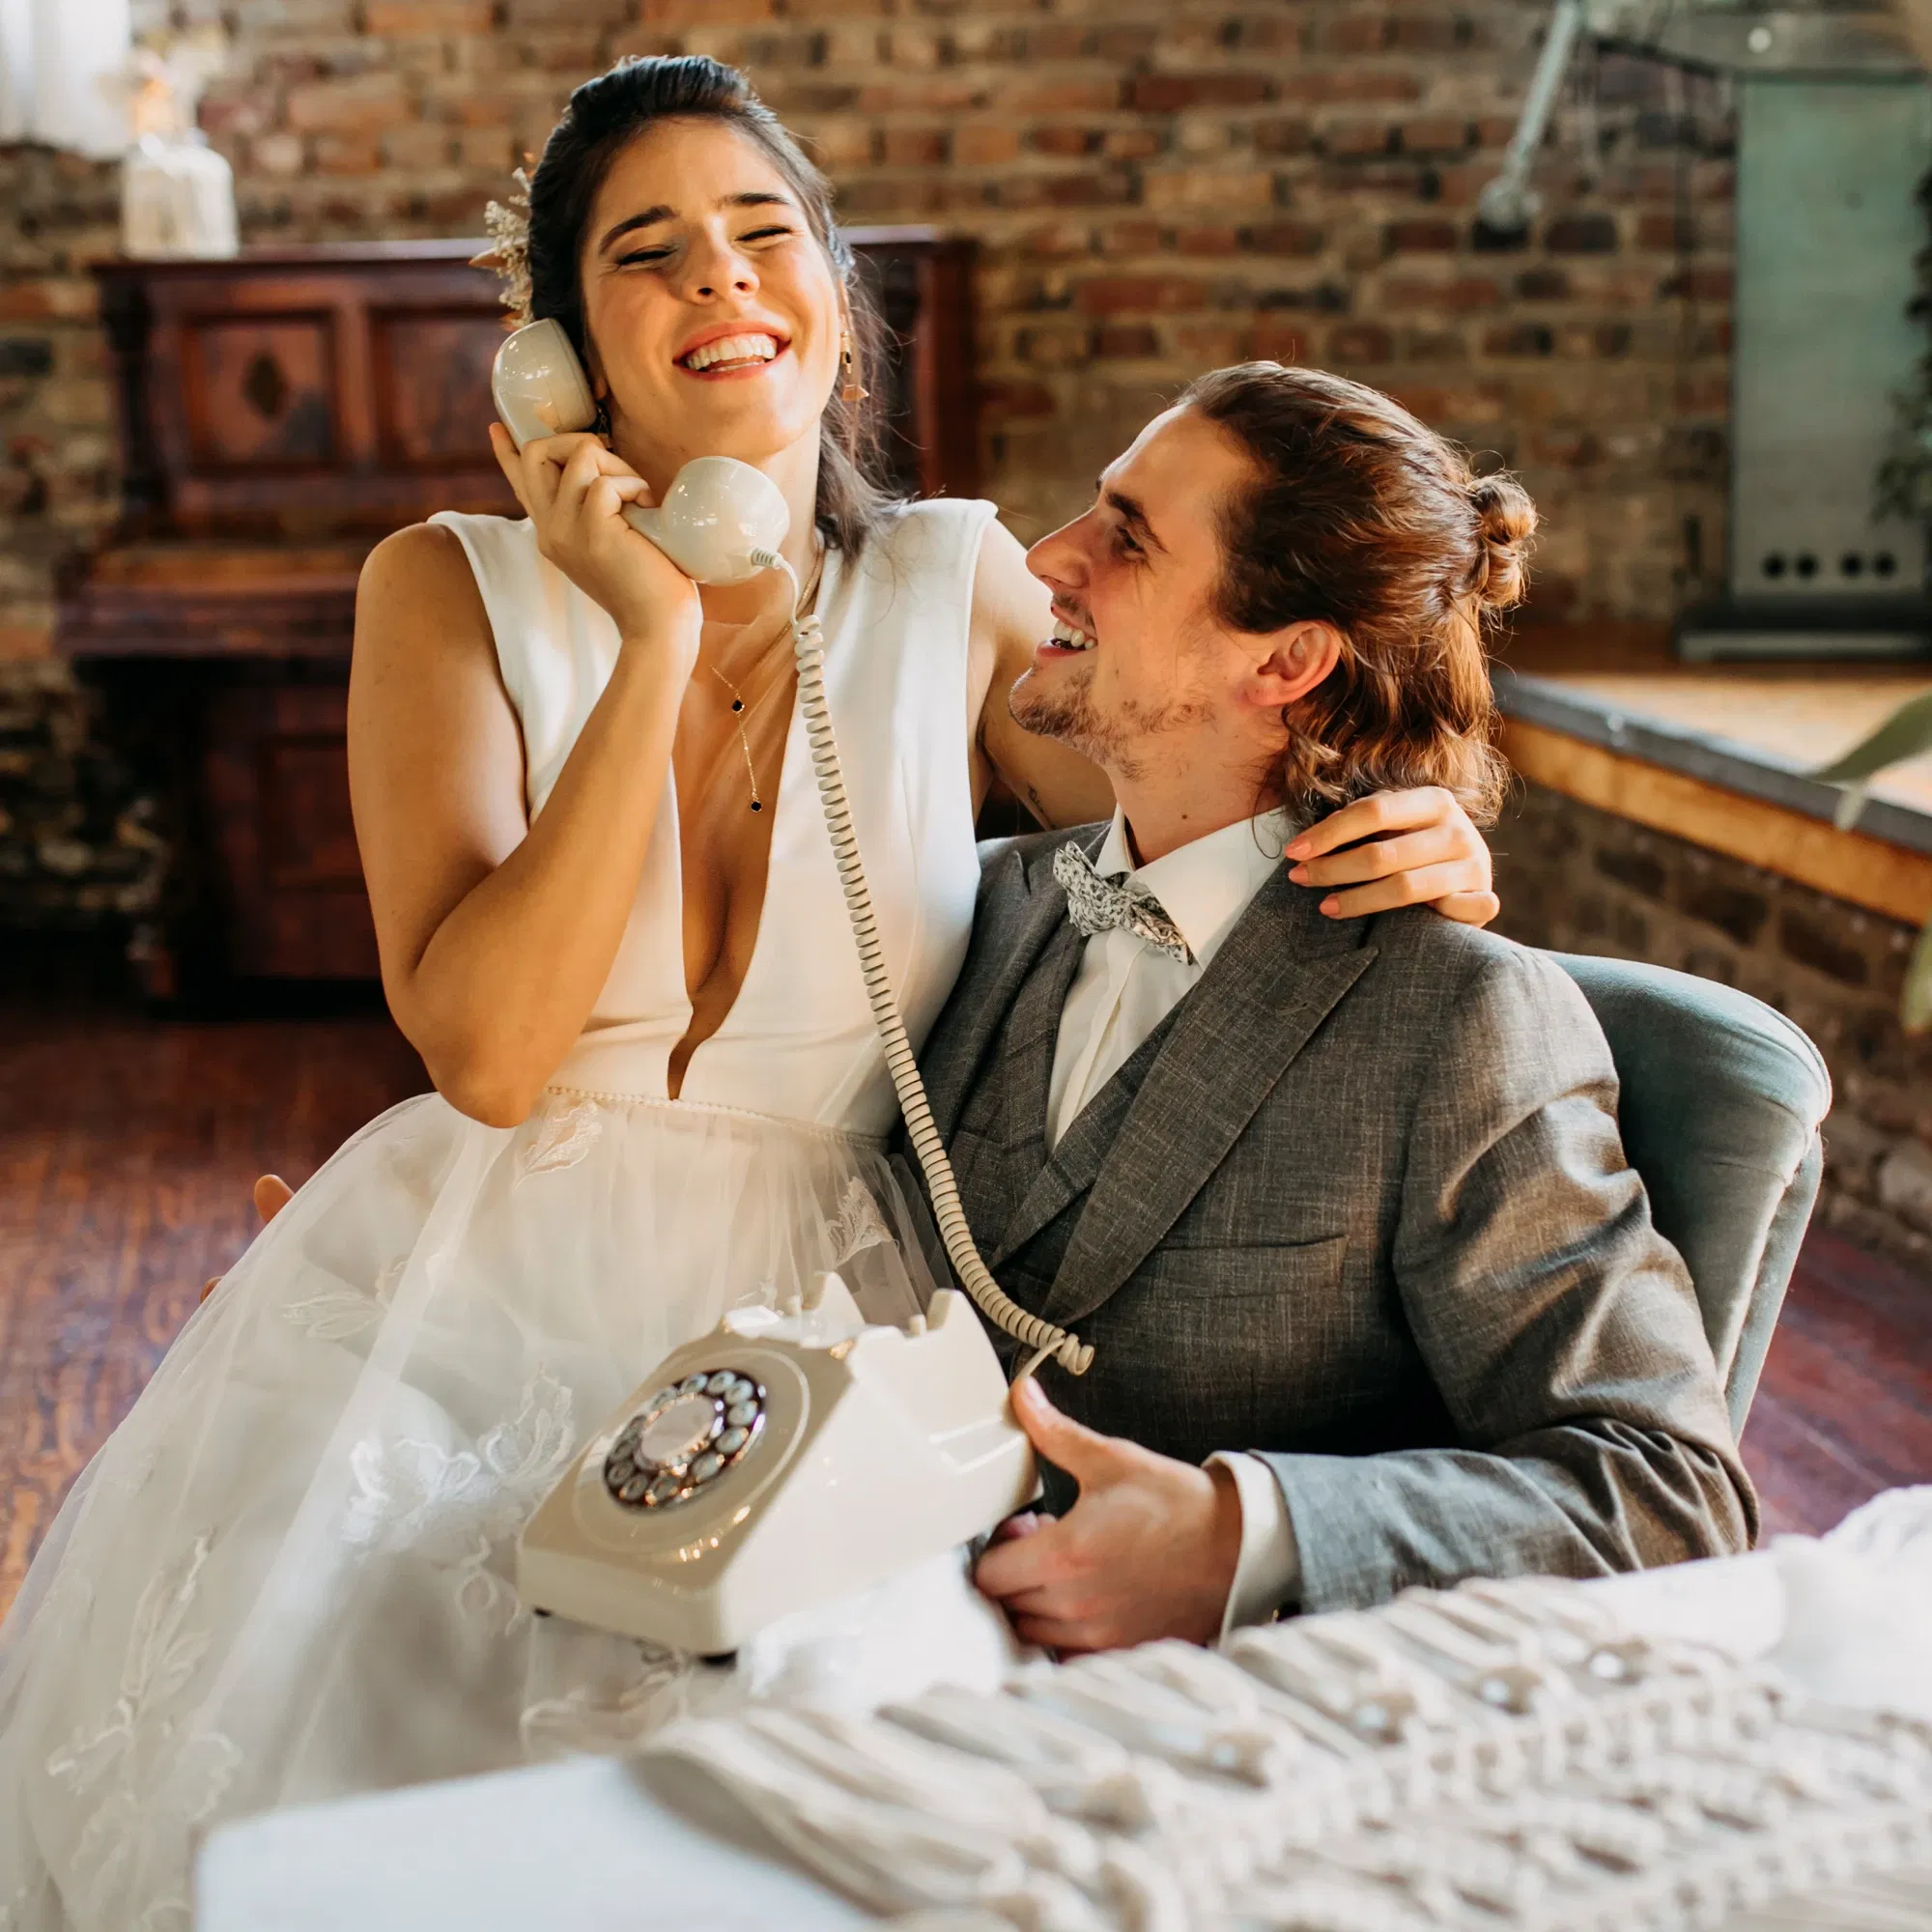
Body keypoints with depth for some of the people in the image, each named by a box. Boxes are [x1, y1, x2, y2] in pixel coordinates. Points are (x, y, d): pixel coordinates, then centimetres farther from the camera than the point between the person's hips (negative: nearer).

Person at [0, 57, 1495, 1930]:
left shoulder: (956, 587, 2)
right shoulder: (452, 588, -2)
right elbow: (488, 1049, -13)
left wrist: (1417, 837, -15)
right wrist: (656, 639, -15)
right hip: (476, 1316, 0)